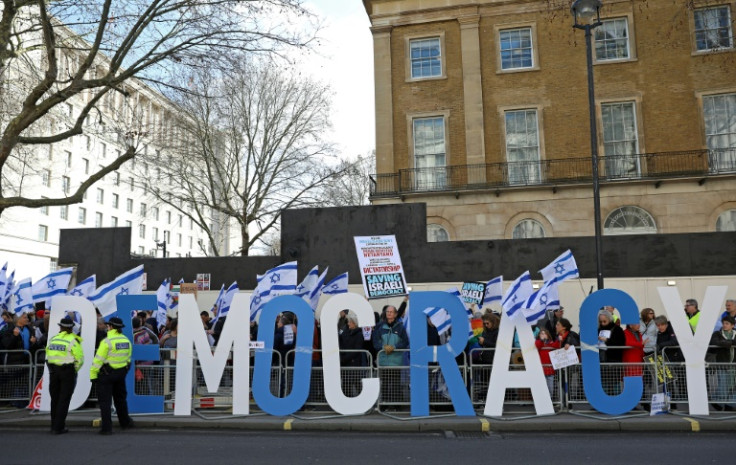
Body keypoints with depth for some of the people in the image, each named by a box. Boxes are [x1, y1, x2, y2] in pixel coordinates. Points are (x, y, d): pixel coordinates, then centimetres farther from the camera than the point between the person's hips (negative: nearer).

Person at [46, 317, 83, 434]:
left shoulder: (53, 339, 6)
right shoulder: (73, 340, -11)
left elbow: (48, 355, 6)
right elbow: (80, 359, -13)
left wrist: (52, 369, 13)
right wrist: (74, 370, 2)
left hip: (53, 370, 5)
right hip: (68, 371, -5)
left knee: (55, 398, 16)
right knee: (64, 399, 1)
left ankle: (54, 425, 23)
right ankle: (59, 427, 1)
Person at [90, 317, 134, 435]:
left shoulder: (107, 341, -17)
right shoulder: (127, 341, 3)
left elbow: (98, 359, -17)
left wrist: (93, 374, -11)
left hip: (106, 373, -6)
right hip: (121, 373, 6)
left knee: (105, 401, 2)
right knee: (120, 398, 22)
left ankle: (107, 427, 1)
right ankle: (125, 422, 33)